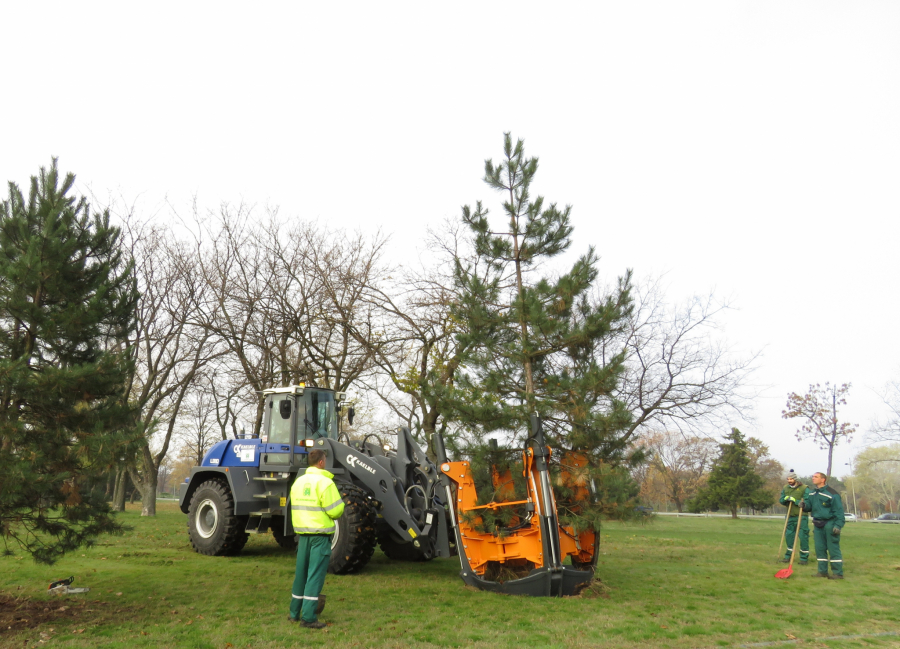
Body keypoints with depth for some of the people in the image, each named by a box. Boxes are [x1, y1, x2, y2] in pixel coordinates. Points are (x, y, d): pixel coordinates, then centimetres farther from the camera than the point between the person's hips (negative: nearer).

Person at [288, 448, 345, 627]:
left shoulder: (298, 482, 9)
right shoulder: (325, 482, -14)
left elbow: (295, 507, 13)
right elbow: (335, 510, -16)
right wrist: (337, 513, 6)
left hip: (302, 532, 7)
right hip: (320, 534, -7)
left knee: (301, 572, 16)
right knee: (315, 574, -2)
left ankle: (294, 613, 26)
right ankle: (308, 617, -2)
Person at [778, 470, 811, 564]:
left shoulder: (804, 488, -8)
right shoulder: (785, 488, 9)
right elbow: (781, 500, 8)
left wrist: (795, 500, -23)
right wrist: (785, 499, -14)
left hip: (801, 516, -5)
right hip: (790, 515, 5)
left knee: (803, 537, -4)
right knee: (788, 535, 10)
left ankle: (804, 557, 8)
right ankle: (788, 555, 23)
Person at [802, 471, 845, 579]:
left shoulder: (832, 494, -13)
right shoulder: (812, 493, 11)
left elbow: (839, 511, -14)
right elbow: (809, 505, 18)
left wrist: (838, 525, -20)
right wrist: (804, 505, -7)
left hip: (830, 524, -7)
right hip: (818, 525, 7)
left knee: (833, 549, -3)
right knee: (820, 548, 9)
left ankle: (838, 573, 2)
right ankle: (822, 571, 17)